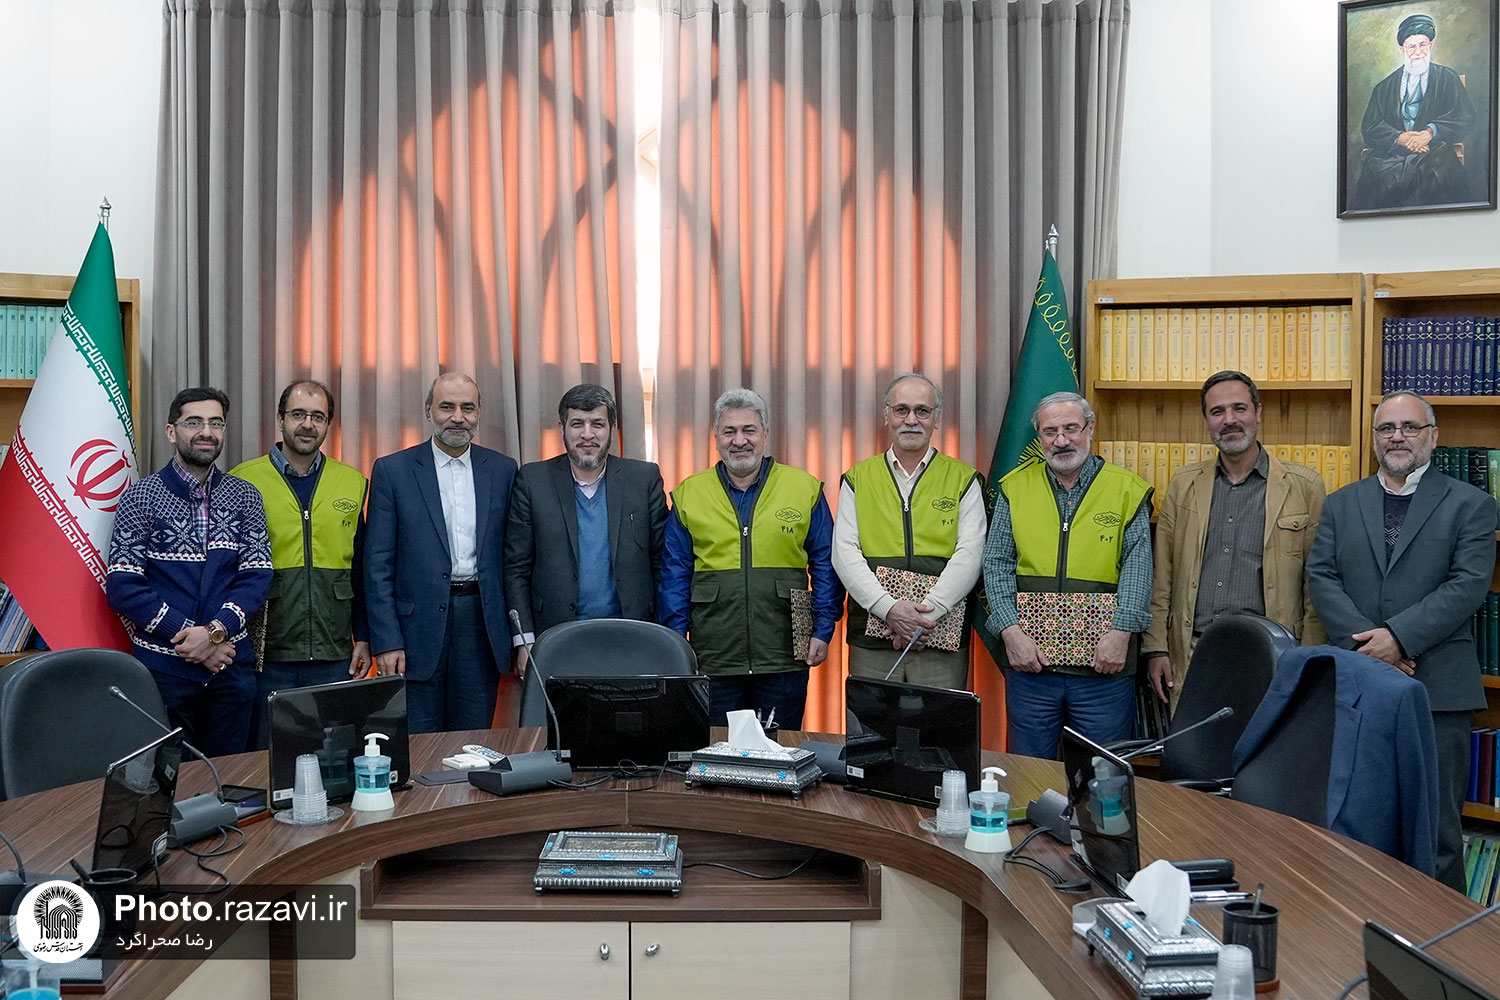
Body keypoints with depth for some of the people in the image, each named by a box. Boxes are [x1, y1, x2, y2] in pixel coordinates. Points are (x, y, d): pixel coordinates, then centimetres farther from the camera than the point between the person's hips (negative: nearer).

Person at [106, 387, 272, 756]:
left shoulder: (244, 496, 6)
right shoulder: (140, 498, -1)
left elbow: (257, 574, -1)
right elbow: (122, 585, -8)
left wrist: (215, 631, -16)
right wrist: (188, 636, -15)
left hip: (231, 665, 2)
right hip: (163, 667, -2)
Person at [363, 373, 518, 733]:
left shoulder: (503, 470, 8)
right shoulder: (392, 470, 1)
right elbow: (378, 564, -2)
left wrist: (520, 634, 3)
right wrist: (386, 642, -8)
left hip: (482, 620, 2)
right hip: (418, 622, -2)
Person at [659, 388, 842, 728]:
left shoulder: (804, 489, 4)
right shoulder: (688, 494, 6)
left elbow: (825, 564, 6)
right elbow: (675, 574, 7)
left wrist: (822, 630, -1)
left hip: (784, 659, 0)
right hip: (713, 659, 1)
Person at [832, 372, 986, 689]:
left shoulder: (963, 480, 8)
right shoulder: (857, 480, 10)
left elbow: (969, 555, -3)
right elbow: (845, 552, 0)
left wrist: (929, 612, -17)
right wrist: (888, 608, -15)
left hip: (942, 643, -1)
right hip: (871, 643, 1)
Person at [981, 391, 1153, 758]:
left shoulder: (1127, 490, 4)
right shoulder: (1015, 488, 7)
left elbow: (1138, 566, -4)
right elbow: (997, 565, 3)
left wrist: (1121, 631, -17)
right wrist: (1011, 630, -10)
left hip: (1105, 663, -1)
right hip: (1029, 659, 2)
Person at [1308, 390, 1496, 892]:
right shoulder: (1342, 504, 13)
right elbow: (1321, 577, 3)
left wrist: (1400, 637, -17)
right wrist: (1366, 641, -11)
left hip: (1436, 686, -3)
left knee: (1437, 826, 3)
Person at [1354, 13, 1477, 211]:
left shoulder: (1447, 79, 18)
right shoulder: (1384, 88, 21)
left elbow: (1465, 118, 7)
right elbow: (1369, 128, 8)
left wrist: (1431, 132, -13)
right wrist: (1400, 137, -12)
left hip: (1433, 150, -1)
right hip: (1393, 153, 1)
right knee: (1374, 169, -33)